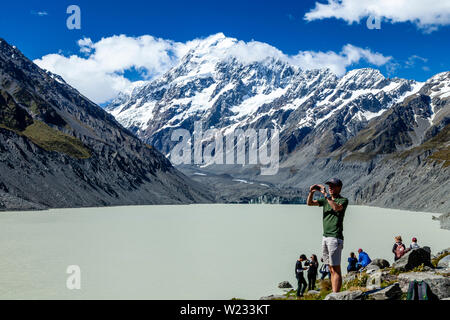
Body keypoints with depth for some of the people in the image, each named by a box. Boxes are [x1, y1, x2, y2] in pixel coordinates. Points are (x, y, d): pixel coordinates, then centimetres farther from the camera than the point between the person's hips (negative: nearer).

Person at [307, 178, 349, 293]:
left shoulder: (343, 200, -3)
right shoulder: (326, 200, 17)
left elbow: (336, 207, -24)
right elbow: (309, 203, 13)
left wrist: (325, 194, -22)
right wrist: (311, 192, -5)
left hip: (335, 238, -7)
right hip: (325, 236, 7)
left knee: (336, 269, -9)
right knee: (331, 269, 9)